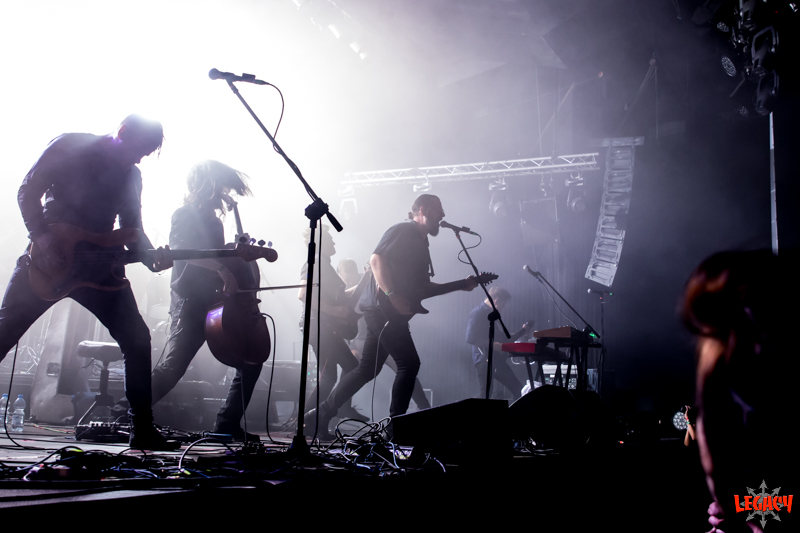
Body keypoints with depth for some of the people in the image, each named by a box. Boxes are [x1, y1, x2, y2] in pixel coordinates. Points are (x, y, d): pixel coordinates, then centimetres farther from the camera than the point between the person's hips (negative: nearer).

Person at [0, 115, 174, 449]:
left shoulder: (132, 176, 12)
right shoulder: (69, 147, -3)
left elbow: (132, 228, 14)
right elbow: (28, 191, -5)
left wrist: (150, 256, -6)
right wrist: (41, 237, -18)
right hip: (49, 256, -4)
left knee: (137, 340, -4)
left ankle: (142, 430, 4)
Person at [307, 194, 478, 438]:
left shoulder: (420, 243, 24)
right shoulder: (403, 231, -5)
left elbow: (422, 288, 24)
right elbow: (376, 259, -16)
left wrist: (461, 285, 20)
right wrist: (393, 295, -23)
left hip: (388, 313, 10)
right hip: (382, 307, -10)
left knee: (367, 369, 11)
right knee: (409, 363, -10)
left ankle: (322, 413, 17)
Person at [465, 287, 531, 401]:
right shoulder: (477, 313, -10)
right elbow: (470, 339, -20)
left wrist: (523, 331, 22)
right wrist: (492, 344, -24)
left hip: (498, 360, 9)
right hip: (484, 360, -9)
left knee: (517, 388, 6)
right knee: (485, 395, -10)